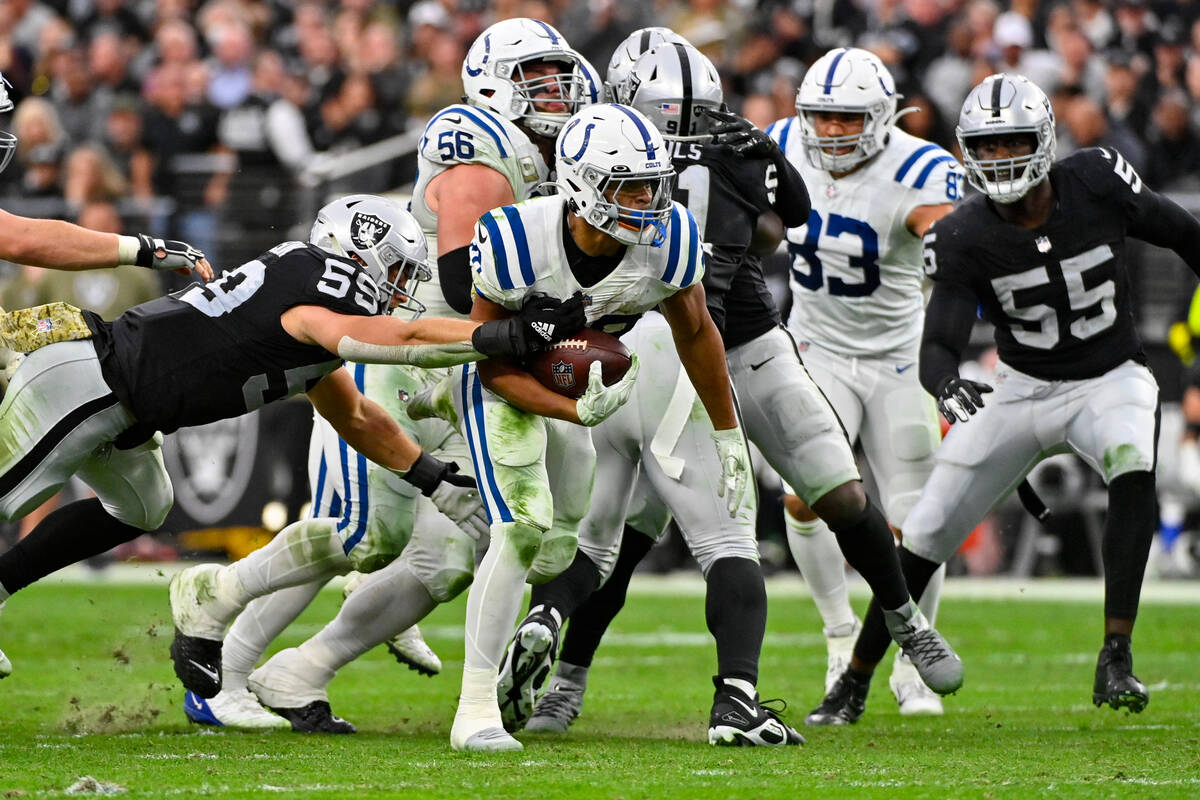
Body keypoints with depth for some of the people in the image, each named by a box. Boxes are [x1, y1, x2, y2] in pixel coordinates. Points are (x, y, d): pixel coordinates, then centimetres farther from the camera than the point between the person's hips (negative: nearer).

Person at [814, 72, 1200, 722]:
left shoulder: (1096, 185, -16)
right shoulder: (965, 239, -17)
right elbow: (939, 345, -22)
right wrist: (947, 386, -46)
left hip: (1110, 381, -1)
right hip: (1023, 391, 1)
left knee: (1133, 474, -34)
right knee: (928, 530, -3)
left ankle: (1116, 658, -30)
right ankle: (855, 681, 14)